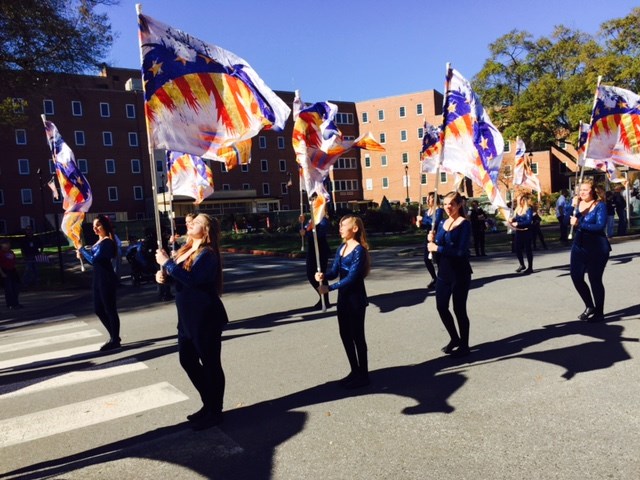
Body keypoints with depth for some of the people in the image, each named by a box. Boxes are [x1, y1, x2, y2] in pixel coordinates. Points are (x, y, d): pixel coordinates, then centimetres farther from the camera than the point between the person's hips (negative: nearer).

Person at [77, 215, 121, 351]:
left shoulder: (107, 242, -14)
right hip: (98, 279, 10)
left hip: (107, 279, -10)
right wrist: (82, 256, 2)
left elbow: (94, 259, -22)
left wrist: (81, 248, -9)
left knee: (110, 310, -2)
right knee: (99, 310, 14)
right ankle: (114, 336, 26)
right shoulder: (99, 241, 14)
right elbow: (94, 261, 17)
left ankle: (115, 340, 8)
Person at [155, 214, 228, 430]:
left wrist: (166, 262, -24)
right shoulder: (186, 250, 11)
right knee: (187, 361, 17)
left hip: (205, 317, -10)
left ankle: (215, 412, 17)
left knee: (210, 364, 2)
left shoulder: (207, 254, -17)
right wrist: (163, 273, 0)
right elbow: (177, 273, 21)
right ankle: (209, 404, 33)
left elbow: (192, 279, -31)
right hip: (187, 316, 10)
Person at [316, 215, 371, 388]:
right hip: (343, 297, 8)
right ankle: (355, 371, 28)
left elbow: (352, 277, -23)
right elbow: (334, 271, 3)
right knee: (345, 335, 14)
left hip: (356, 298, -8)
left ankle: (363, 375, 15)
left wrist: (329, 288, -27)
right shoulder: (342, 248, 8)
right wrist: (323, 276, -18)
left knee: (357, 336, 1)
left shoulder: (359, 250, -16)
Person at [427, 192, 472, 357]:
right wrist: (432, 241, -8)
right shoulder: (442, 224, 9)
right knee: (441, 307, 11)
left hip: (460, 273, -7)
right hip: (444, 272, 7)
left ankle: (464, 345, 21)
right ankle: (454, 338, 33)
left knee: (459, 309, 3)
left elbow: (461, 251, -21)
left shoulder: (464, 224, -11)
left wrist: (438, 248, -19)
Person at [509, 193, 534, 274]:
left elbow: (529, 221, -19)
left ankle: (530, 267, 13)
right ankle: (522, 265, 30)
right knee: (517, 249, 11)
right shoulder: (518, 209, 8)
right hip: (518, 232, 7)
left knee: (527, 249, 2)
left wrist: (518, 224, -22)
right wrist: (512, 220, -5)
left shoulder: (529, 209, -12)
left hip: (526, 232, -7)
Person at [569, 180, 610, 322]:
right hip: (579, 246, 5)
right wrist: (573, 207, -20)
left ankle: (599, 313, 17)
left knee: (595, 279, 1)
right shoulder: (577, 203, 5)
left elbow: (600, 226, -21)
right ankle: (589, 306, 24)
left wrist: (579, 224, -26)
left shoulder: (600, 205, -9)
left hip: (597, 248, -5)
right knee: (576, 277, 2)